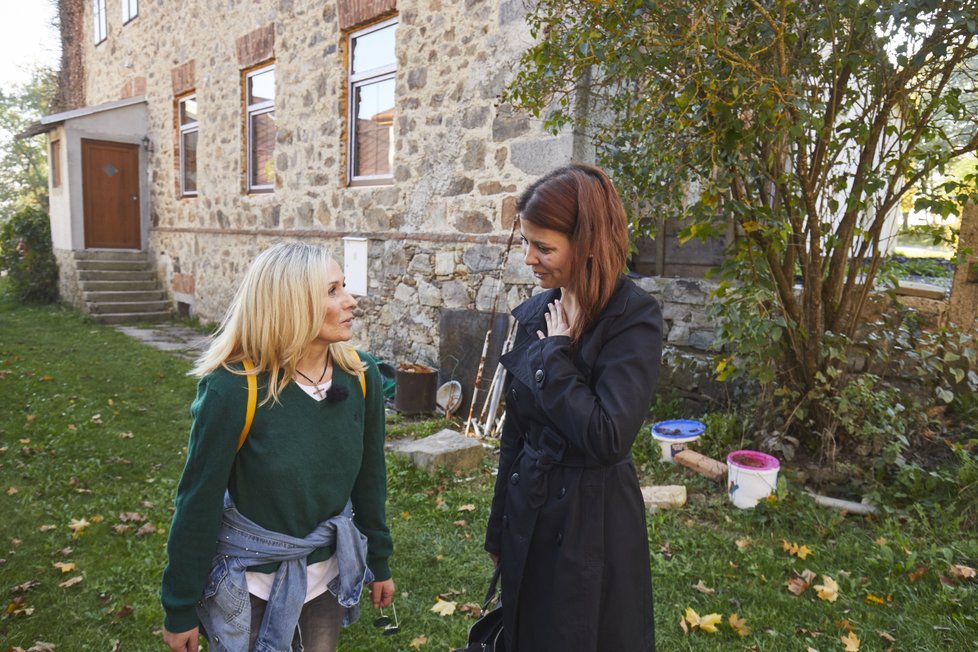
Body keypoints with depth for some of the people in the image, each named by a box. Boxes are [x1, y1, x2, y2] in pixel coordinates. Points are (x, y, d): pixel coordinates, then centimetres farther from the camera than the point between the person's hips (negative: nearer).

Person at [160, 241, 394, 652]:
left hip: (328, 573, 4)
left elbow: (369, 477, 0)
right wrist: (181, 607, -6)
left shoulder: (361, 376, -12)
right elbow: (199, 501, -14)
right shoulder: (232, 388, -24)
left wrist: (379, 561, 9)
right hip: (249, 581, -3)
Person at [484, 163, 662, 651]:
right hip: (528, 510, 6)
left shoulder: (633, 319, -17)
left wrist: (555, 352, -19)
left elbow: (607, 437, -26)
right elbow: (515, 432, 8)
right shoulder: (533, 313, 1)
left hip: (594, 521, -6)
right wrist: (499, 529, 14)